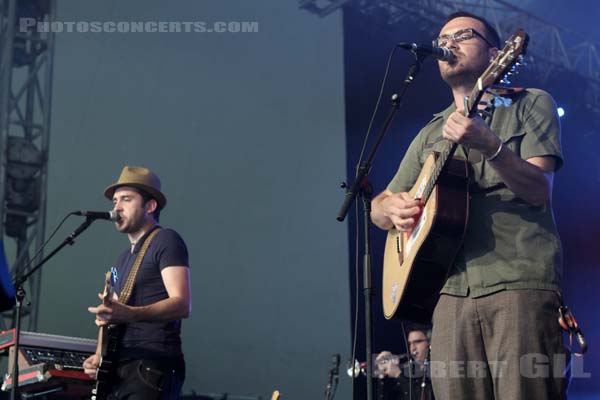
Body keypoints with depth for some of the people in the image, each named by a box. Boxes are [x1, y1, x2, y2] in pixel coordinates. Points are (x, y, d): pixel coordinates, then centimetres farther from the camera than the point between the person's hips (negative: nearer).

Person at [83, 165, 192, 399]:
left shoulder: (165, 241, -3)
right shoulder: (124, 258, 23)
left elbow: (182, 304, -16)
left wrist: (129, 314, -30)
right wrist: (101, 356, 8)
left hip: (153, 369, -8)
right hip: (120, 371, 8)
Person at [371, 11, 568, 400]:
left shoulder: (531, 104, 10)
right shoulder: (431, 134, 23)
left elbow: (539, 190, -4)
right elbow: (380, 207, 25)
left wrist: (490, 145, -22)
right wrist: (393, 207, 0)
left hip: (521, 282, -4)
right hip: (451, 290, 4)